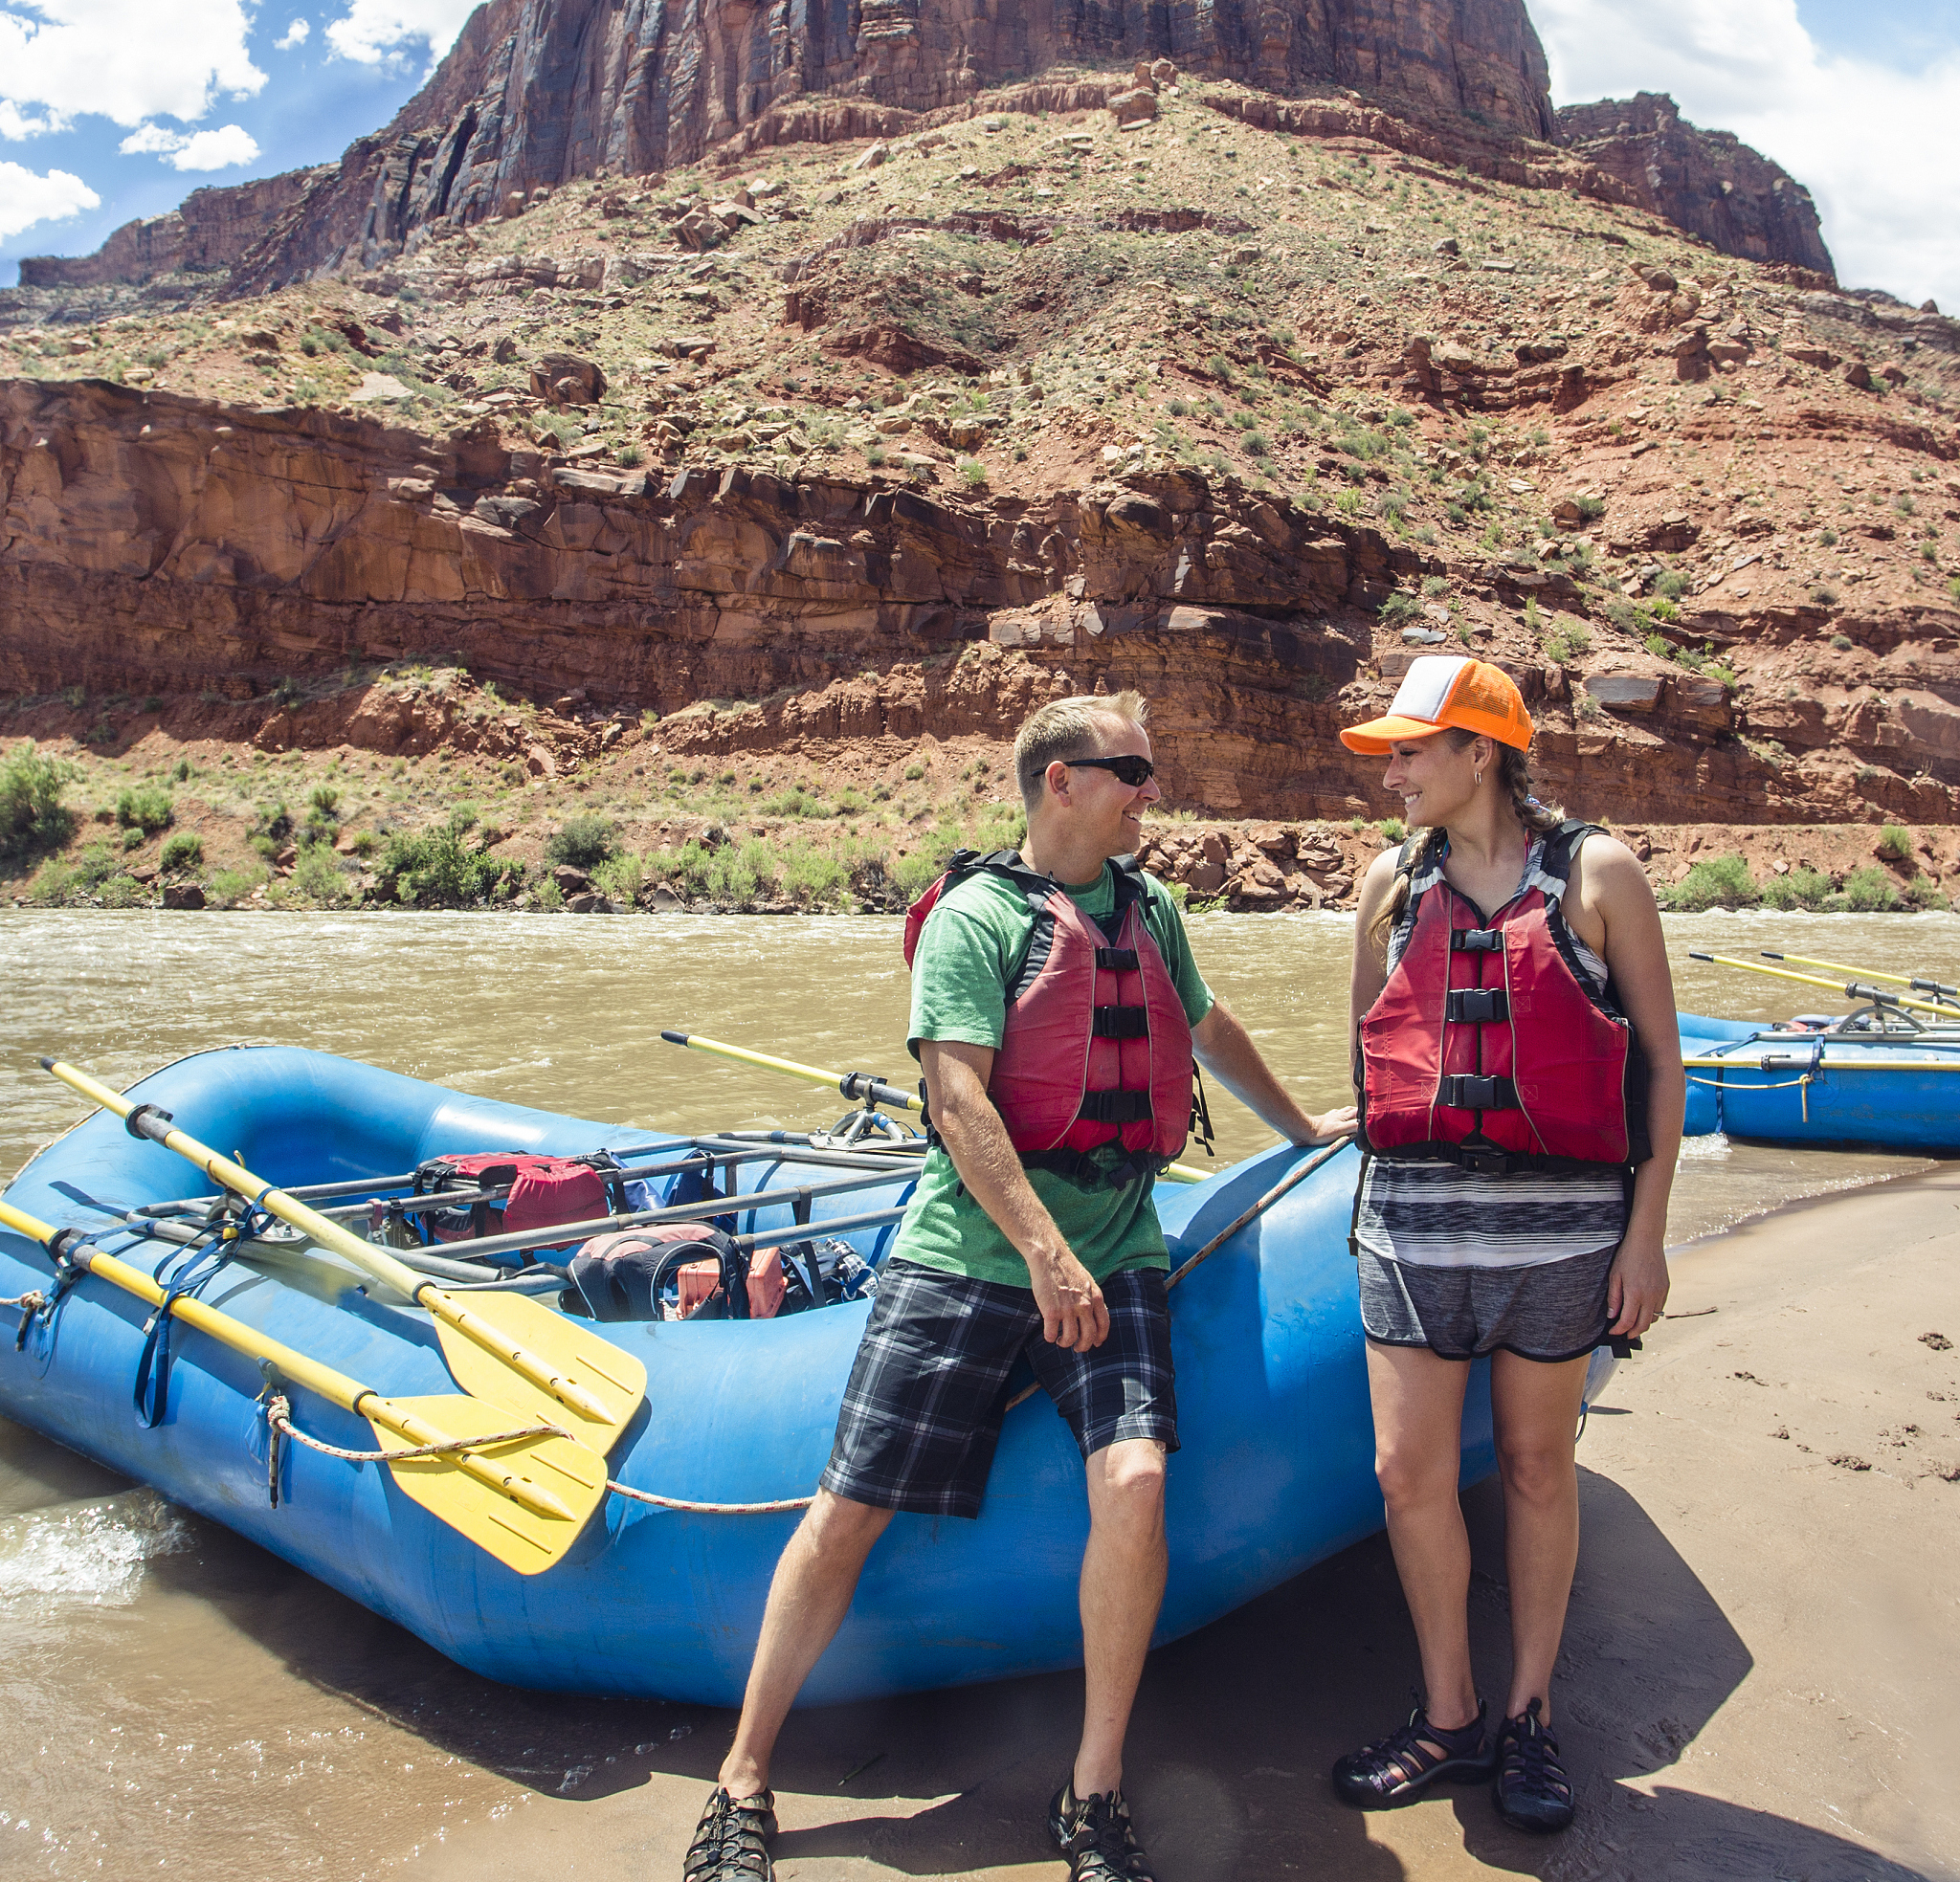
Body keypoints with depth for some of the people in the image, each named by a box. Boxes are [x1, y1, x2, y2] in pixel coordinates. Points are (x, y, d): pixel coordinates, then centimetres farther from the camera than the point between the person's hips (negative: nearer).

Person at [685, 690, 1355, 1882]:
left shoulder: (1150, 910, 14)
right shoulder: (977, 915, -4)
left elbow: (1206, 1027, 32)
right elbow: (958, 1100, -14)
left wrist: (1304, 1129, 41)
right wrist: (1046, 1252, -22)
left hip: (1114, 1257, 4)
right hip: (970, 1257, -4)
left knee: (1136, 1482, -18)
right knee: (850, 1510, -2)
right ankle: (745, 1783, 17)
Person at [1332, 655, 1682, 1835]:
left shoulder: (1597, 873, -2)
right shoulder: (1393, 883, 7)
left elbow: (1661, 1059, -1)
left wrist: (1646, 1231, -4)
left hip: (1556, 1218, -2)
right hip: (1413, 1218, 3)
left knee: (1537, 1465, 10)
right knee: (1410, 1471, 2)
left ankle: (1530, 1718, 28)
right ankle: (1450, 1720, 22)